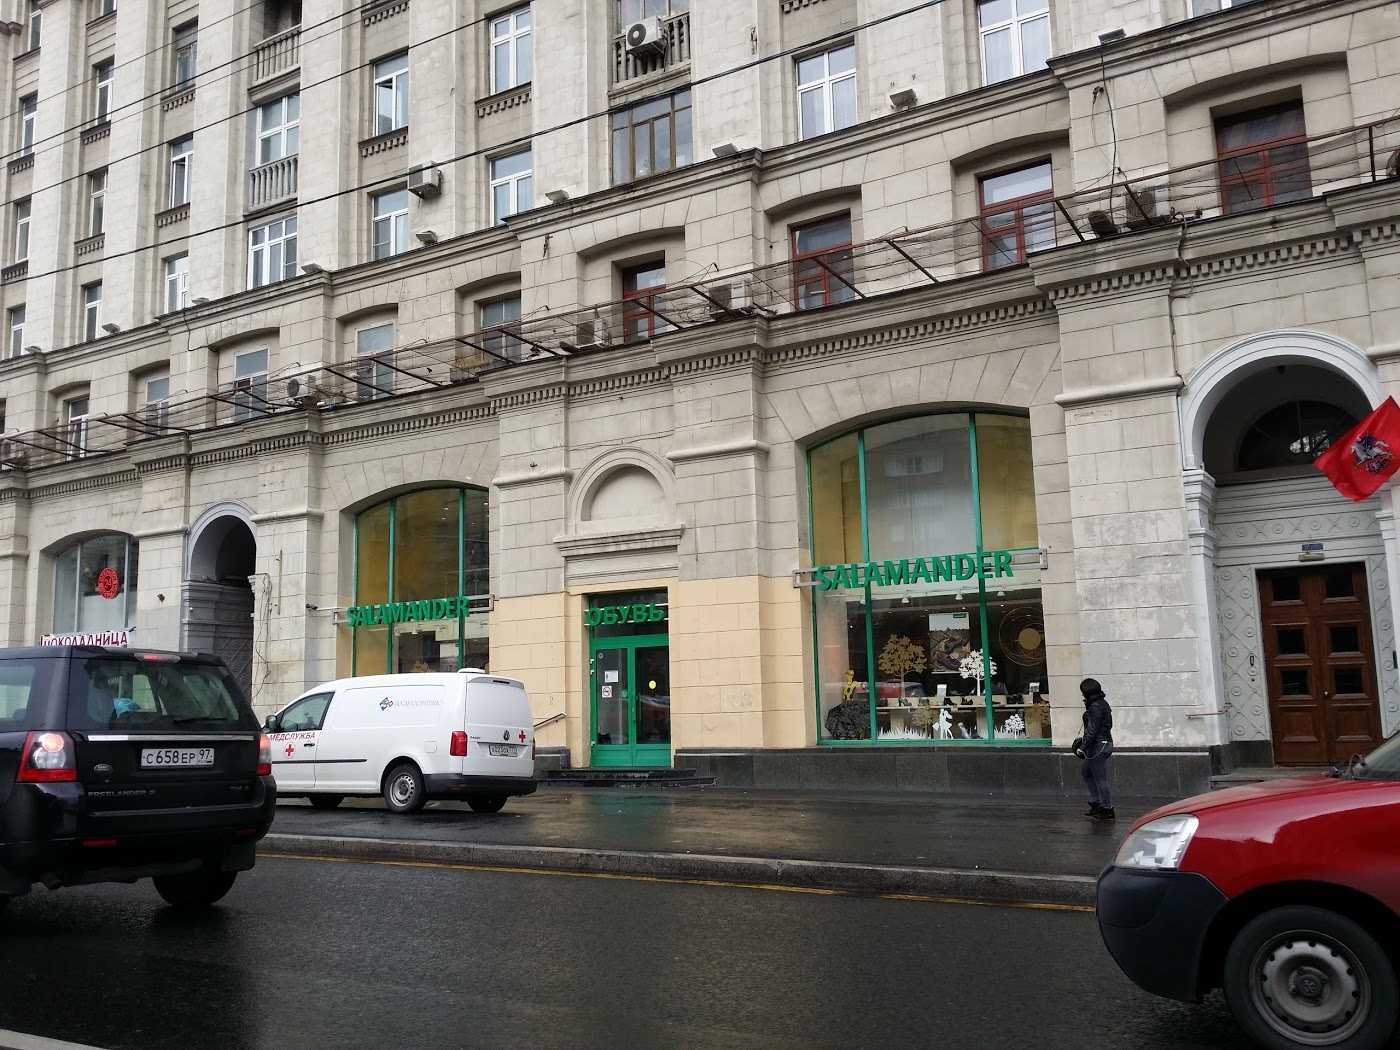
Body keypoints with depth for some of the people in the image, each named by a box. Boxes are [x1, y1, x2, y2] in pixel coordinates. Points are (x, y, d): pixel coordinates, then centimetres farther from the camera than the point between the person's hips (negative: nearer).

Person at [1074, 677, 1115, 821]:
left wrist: (1083, 747, -16)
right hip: (1105, 743, 11)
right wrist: (1083, 739, 24)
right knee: (1085, 771, 20)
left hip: (1098, 746, -11)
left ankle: (1108, 810, 4)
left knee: (1100, 779, -3)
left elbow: (1092, 730, -21)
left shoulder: (1095, 707, -18)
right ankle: (1095, 804, 22)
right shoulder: (1102, 704, 13)